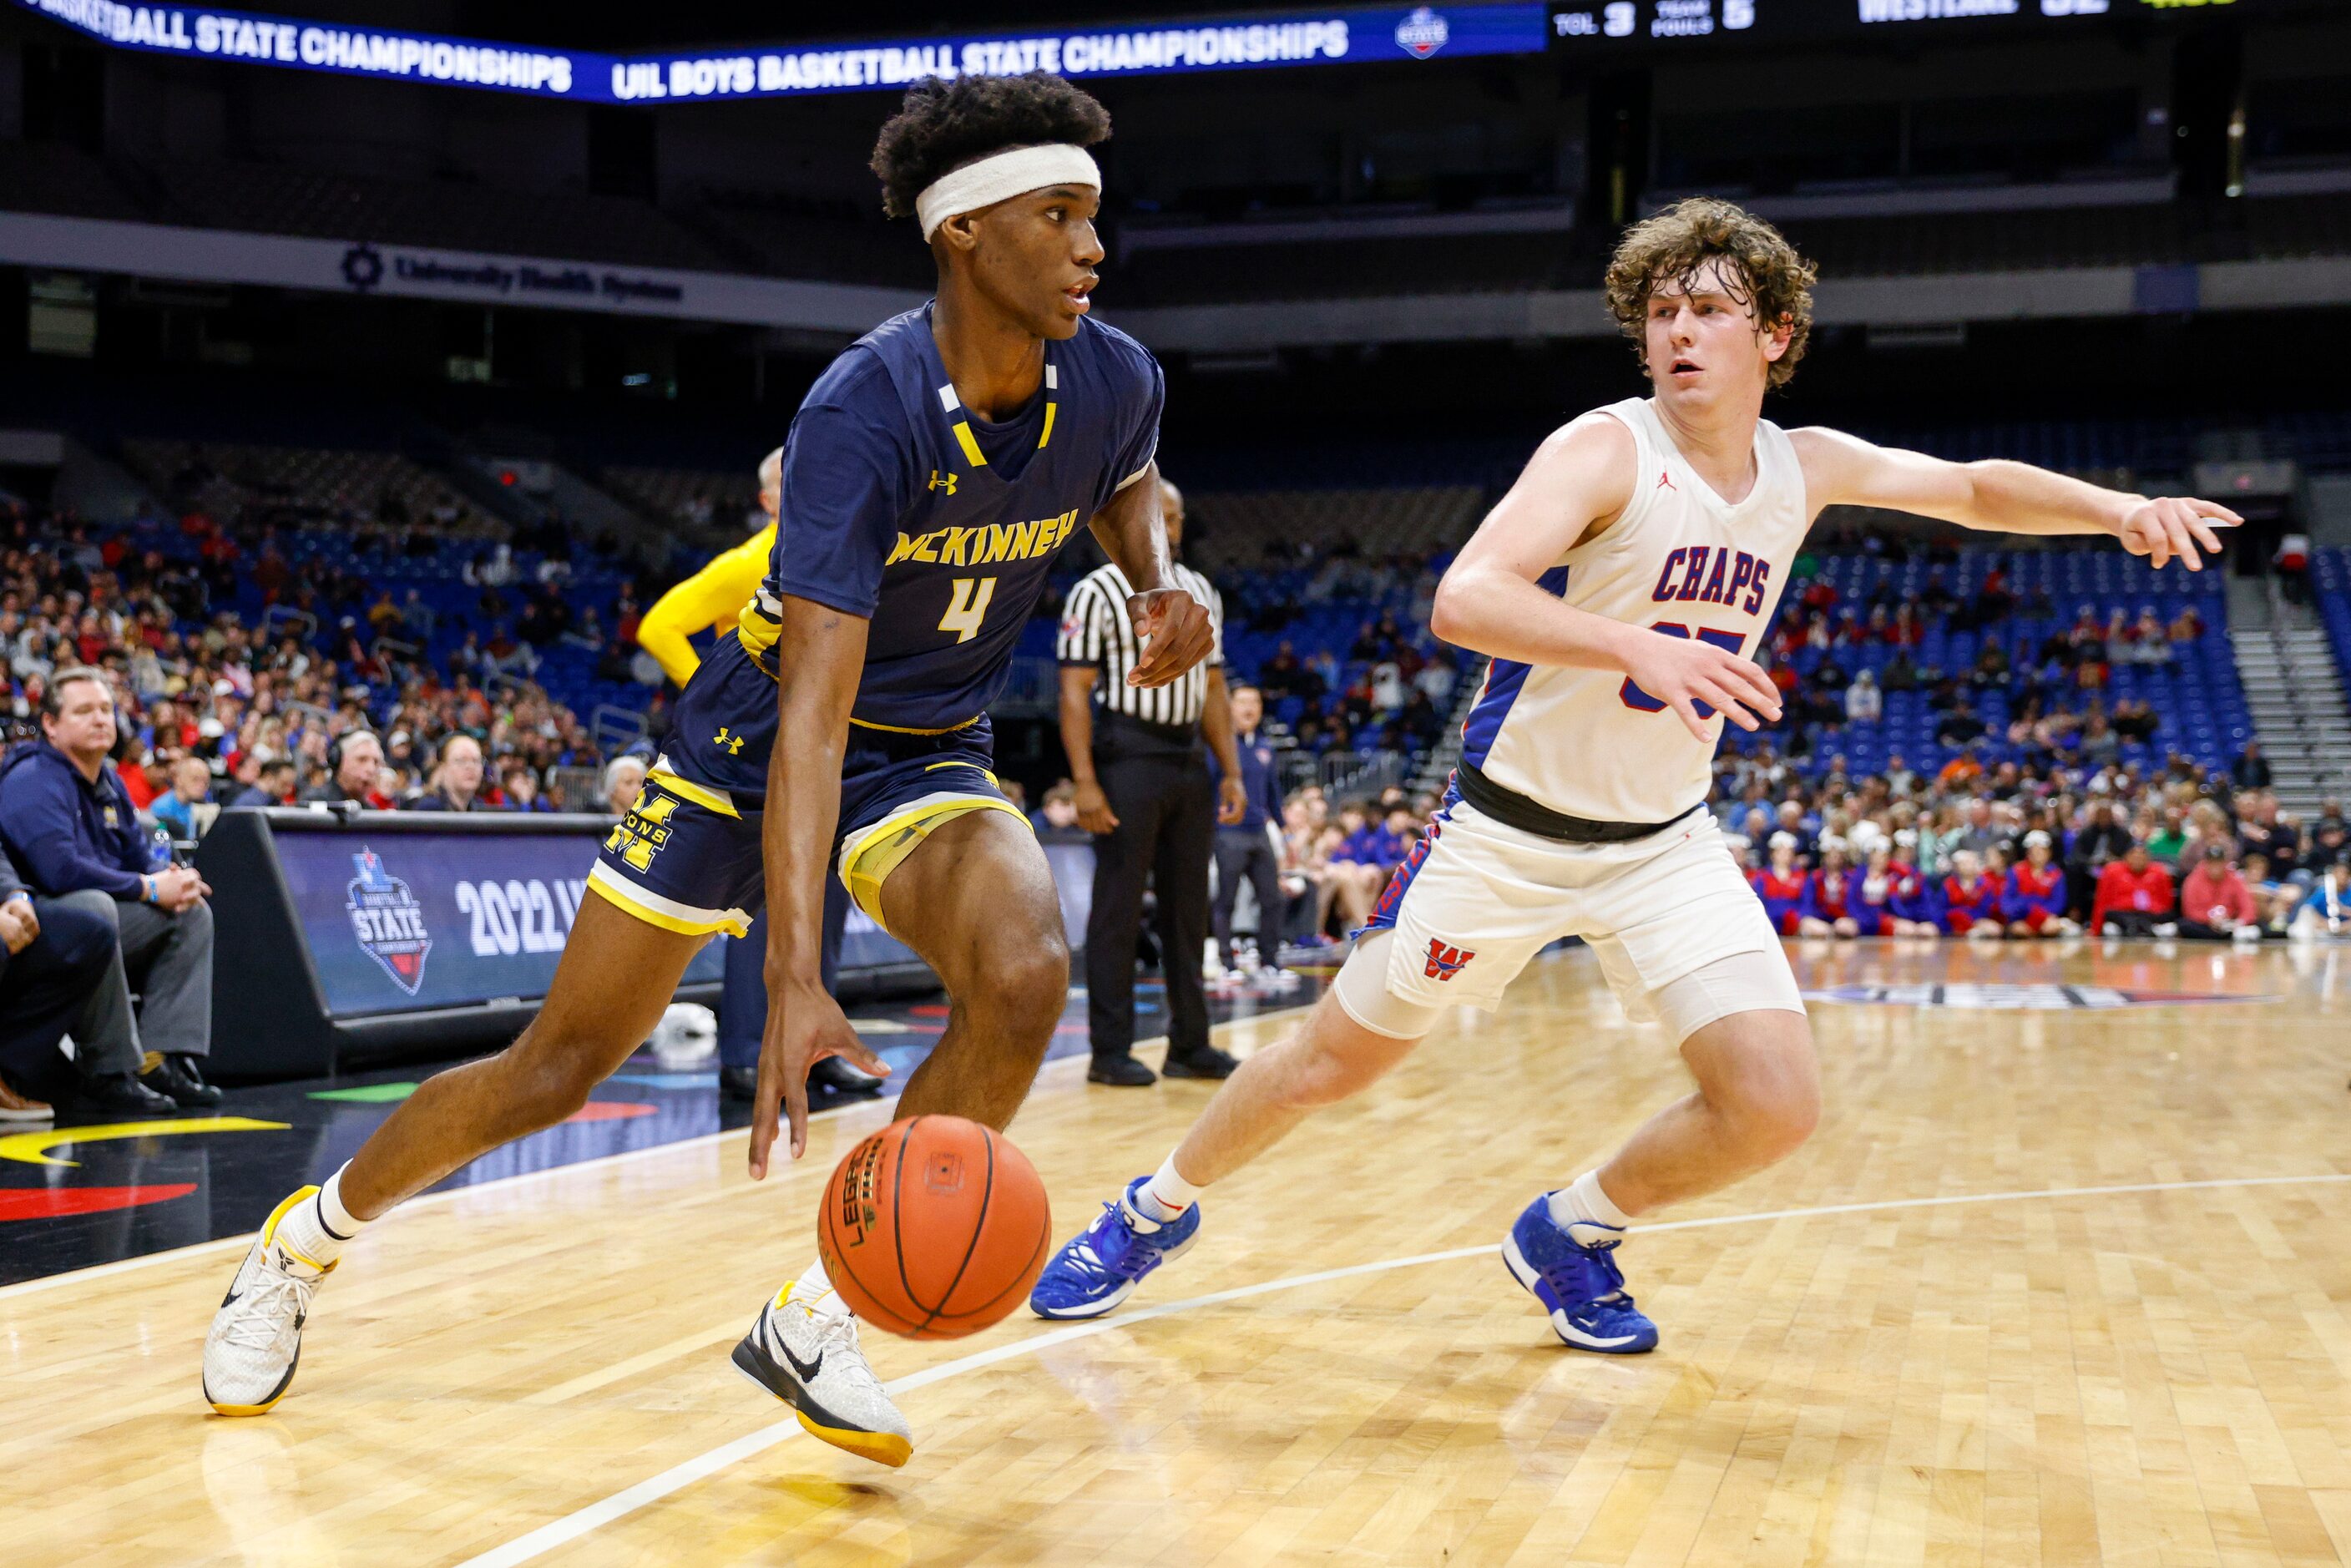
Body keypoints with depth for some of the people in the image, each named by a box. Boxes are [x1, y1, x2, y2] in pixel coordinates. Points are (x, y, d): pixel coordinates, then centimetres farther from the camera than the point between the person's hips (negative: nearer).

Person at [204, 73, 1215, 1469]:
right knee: (560, 1066, 1)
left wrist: (1160, 578, -7)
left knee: (1027, 975, -28)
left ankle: (815, 1323, -11)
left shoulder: (1113, 380, -11)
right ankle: (310, 1238, 30)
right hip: (754, 739, -4)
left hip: (929, 760, 4)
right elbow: (813, 706, -36)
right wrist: (794, 975, -45)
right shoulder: (863, 411, -29)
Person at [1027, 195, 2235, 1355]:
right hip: (1510, 829, -4)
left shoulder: (1806, 467, 0)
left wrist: (2117, 508, -4)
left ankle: (1569, 1234, 17)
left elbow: (1976, 489, 14)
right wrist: (1637, 646, -48)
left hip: (1664, 844, 5)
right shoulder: (1606, 450, -20)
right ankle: (1157, 1209, 34)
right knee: (1333, 1061, 7)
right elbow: (1463, 601, -34)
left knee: (1776, 1105, -10)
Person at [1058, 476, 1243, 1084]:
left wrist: (1231, 772, 9)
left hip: (1188, 762, 6)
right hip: (1128, 759, -6)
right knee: (1118, 908, -3)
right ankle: (1110, 1052, 3)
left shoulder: (1201, 592, 14)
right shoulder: (1097, 593, -5)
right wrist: (1085, 782, -17)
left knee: (1187, 907, 10)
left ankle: (1189, 1045, 17)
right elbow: (1075, 692, -9)